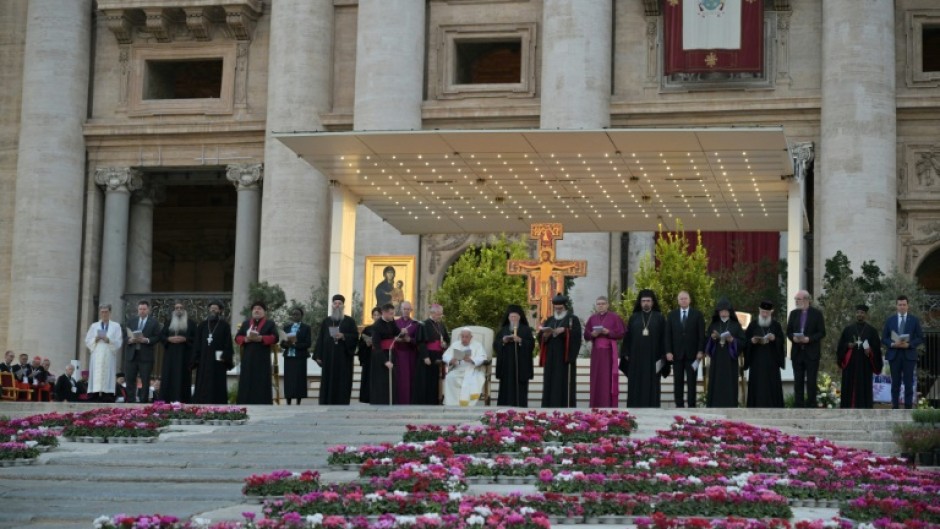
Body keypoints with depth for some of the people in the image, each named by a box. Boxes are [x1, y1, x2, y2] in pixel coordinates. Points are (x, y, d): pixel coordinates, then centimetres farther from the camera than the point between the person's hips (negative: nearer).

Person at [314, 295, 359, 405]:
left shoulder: (350, 321, 6)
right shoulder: (326, 321, 11)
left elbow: (355, 336, 0)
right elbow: (320, 339, 8)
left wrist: (343, 336, -17)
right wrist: (318, 356, 1)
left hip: (344, 357, -2)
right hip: (329, 357, 2)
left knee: (343, 383, -5)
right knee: (328, 382, -1)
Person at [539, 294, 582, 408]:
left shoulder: (573, 319, 5)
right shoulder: (549, 320, 18)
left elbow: (577, 334, -9)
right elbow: (540, 336, 10)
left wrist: (564, 330, -21)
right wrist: (545, 335, -11)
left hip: (565, 357, -5)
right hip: (551, 357, 5)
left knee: (565, 381, -9)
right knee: (550, 382, 1)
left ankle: (566, 406, -10)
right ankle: (549, 408, 2)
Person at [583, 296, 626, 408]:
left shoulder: (614, 317, 1)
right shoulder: (592, 318, 12)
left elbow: (621, 334, -3)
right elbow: (586, 335, 10)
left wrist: (608, 332, -16)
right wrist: (593, 334, -11)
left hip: (609, 352, -3)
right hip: (596, 352, 3)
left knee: (608, 378, -7)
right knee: (596, 379, 2)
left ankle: (610, 406, -6)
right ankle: (596, 407, 5)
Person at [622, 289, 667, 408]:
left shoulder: (659, 317, 5)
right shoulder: (634, 317, 9)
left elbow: (664, 338, 3)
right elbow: (627, 337, 7)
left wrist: (663, 356, -5)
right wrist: (626, 354, -1)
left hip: (652, 357, -1)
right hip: (636, 357, 1)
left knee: (651, 385, 0)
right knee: (635, 386, 1)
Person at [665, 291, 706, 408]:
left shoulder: (697, 314, 4)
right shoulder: (672, 315, 8)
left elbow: (701, 334, 0)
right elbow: (668, 335, 5)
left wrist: (700, 351, -8)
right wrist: (668, 351, -5)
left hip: (692, 354, -1)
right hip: (677, 353, 1)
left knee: (692, 382, 0)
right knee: (678, 382, 2)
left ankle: (691, 406, 2)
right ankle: (679, 406, 5)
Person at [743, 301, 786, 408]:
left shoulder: (776, 325, 5)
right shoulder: (753, 324, 4)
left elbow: (782, 341, 2)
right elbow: (745, 340, 3)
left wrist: (774, 338, -18)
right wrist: (752, 340, -18)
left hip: (771, 361, 0)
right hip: (756, 360, 0)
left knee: (772, 385, -2)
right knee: (757, 386, -3)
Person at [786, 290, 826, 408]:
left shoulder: (817, 313, -2)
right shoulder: (793, 313, 10)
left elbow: (822, 333, -4)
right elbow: (789, 331, 13)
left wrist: (809, 339, -18)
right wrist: (793, 338, -9)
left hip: (812, 353, -4)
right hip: (797, 352, 4)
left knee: (811, 381, -2)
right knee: (798, 381, 5)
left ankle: (811, 406, 2)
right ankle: (798, 406, 8)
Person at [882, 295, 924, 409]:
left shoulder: (914, 320, 5)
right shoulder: (890, 320, 8)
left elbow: (920, 338, 2)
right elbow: (884, 338, 7)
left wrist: (909, 344, -14)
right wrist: (892, 344, -12)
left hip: (909, 355, -1)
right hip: (894, 355, 1)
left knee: (909, 383, -1)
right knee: (895, 383, 3)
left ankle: (908, 408, 1)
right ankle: (895, 407, 7)